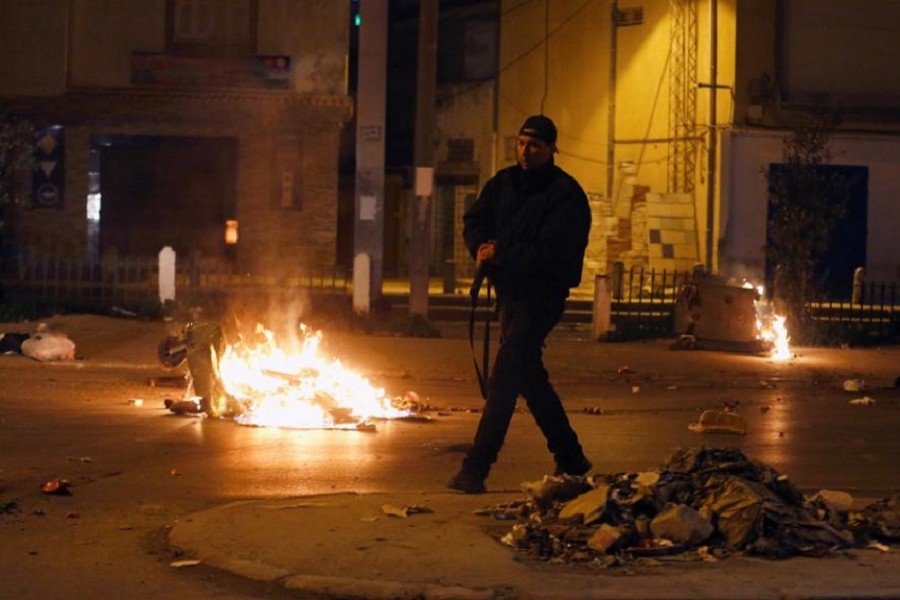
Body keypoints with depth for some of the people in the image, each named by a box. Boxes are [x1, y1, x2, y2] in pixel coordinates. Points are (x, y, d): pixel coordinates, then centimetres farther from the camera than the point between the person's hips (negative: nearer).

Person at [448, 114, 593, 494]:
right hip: (510, 292, 8)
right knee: (529, 377, 16)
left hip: (542, 295, -8)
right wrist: (482, 248, -12)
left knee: (504, 377, -17)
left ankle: (476, 468, -19)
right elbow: (474, 221, 9)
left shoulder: (566, 195, -13)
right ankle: (570, 459, 30)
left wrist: (502, 255, -23)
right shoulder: (504, 183, 10)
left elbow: (552, 251, -21)